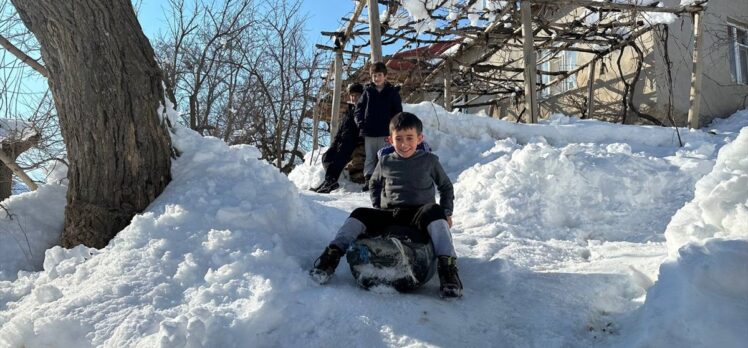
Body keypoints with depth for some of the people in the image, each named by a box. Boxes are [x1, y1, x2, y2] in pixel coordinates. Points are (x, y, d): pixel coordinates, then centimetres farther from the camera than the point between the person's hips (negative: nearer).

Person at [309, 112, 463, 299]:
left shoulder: (429, 160, 6)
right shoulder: (386, 162, 11)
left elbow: (446, 186, 19)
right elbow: (373, 183, 30)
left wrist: (446, 212, 8)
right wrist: (378, 206, 16)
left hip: (418, 214, -2)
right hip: (388, 213, 3)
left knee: (435, 213, -36)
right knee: (360, 215, -21)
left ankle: (447, 265, -45)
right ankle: (331, 256, -24)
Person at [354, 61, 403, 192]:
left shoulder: (392, 92, 2)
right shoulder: (368, 91, 6)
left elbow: (398, 111, 4)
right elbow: (359, 107, 10)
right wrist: (360, 122, -4)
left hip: (385, 132, -2)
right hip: (369, 132, 2)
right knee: (369, 157, 7)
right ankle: (368, 179, 13)